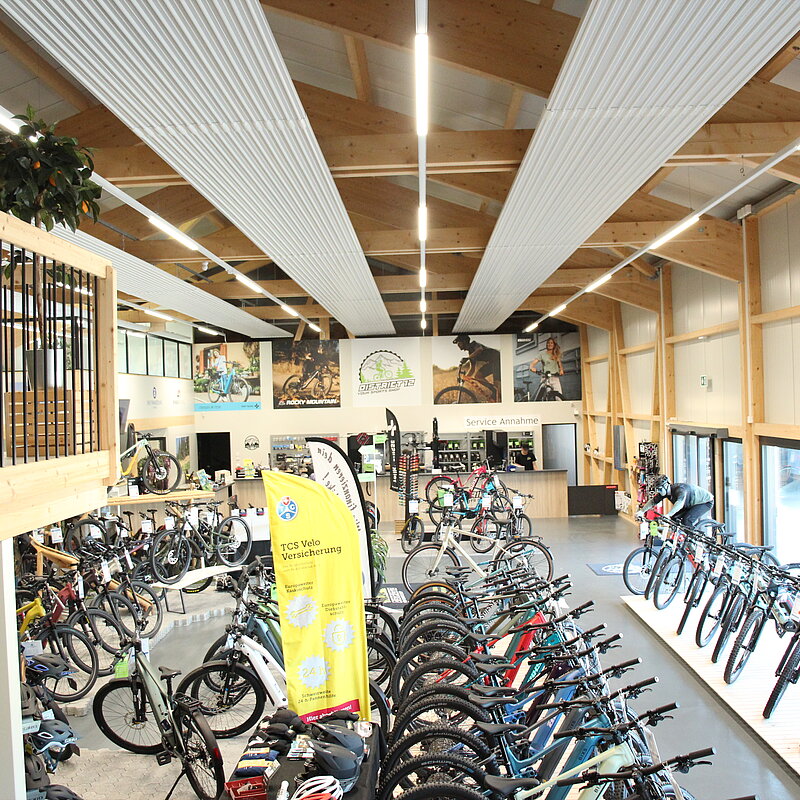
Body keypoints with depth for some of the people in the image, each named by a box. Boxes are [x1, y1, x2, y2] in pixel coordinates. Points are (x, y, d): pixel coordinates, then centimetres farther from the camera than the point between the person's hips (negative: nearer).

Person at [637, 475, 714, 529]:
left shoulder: (680, 489, -36)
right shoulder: (665, 491, -11)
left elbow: (680, 503, -54)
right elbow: (653, 502, -6)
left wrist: (668, 515, -63)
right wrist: (641, 511, -17)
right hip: (691, 504, 8)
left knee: (686, 521, -26)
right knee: (674, 518, -6)